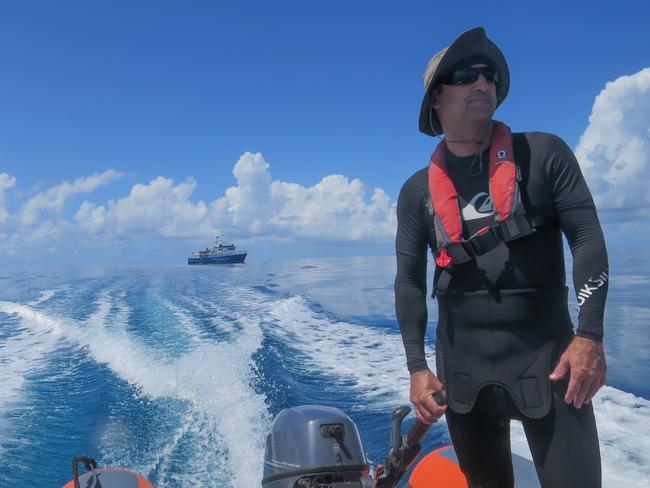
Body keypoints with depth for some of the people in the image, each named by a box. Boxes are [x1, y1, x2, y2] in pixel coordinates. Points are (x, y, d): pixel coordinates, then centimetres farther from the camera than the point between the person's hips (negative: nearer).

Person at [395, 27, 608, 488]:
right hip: (463, 365, 2)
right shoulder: (418, 191, 3)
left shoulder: (544, 153, 1)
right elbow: (409, 281, 3)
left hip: (546, 354, -1)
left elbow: (588, 238, -4)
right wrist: (417, 367, -4)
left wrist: (590, 335, -13)